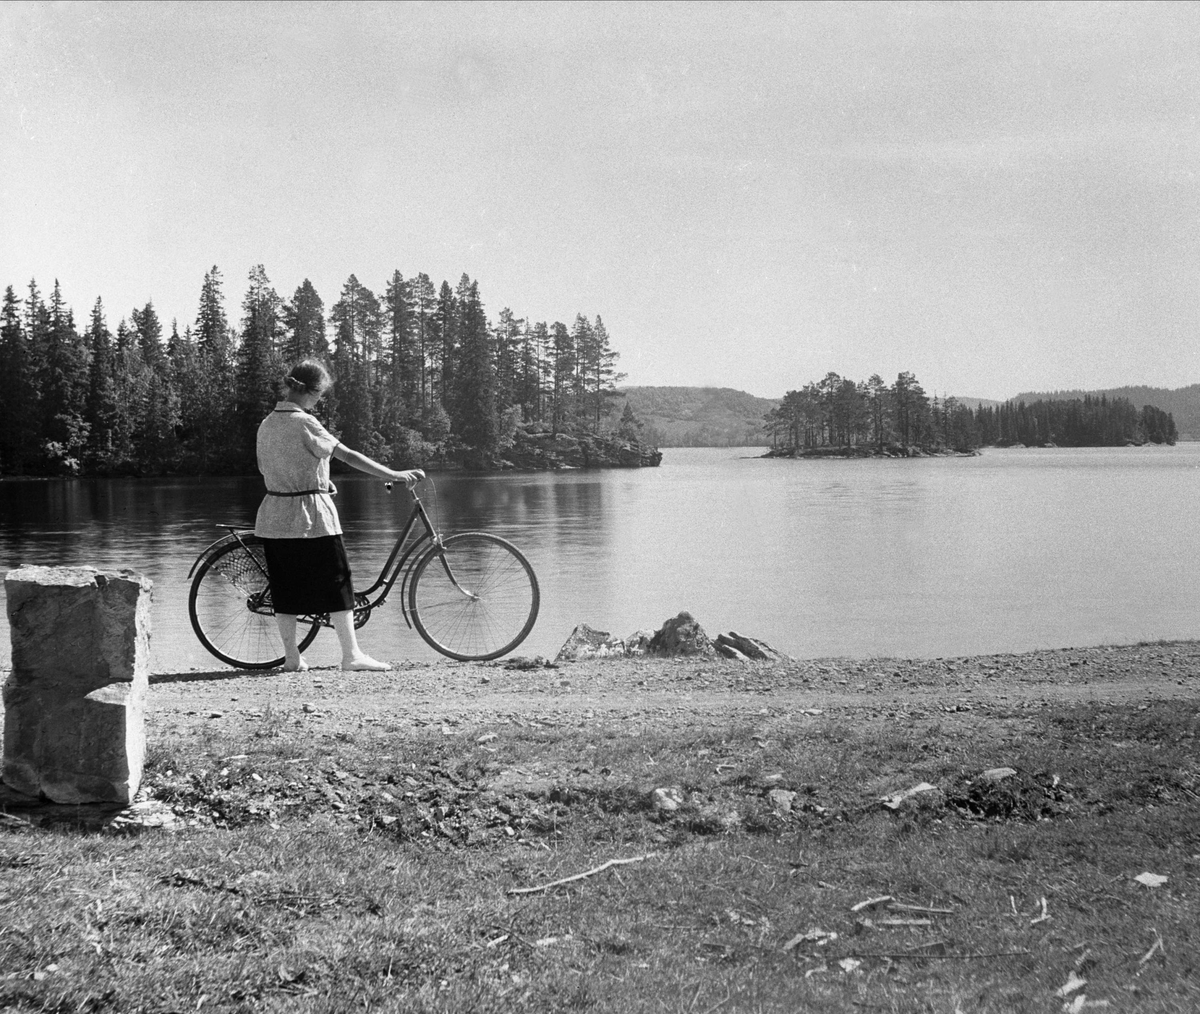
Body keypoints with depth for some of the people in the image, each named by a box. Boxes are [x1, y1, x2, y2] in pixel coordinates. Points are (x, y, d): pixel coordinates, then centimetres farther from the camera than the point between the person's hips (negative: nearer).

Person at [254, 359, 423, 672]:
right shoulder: (304, 423, -14)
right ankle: (351, 653, 2)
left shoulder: (266, 425, 8)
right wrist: (395, 475, -17)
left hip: (274, 516, 7)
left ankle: (291, 657, 14)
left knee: (285, 587, 11)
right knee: (337, 583, 2)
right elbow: (348, 456, -18)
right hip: (311, 515, -7)